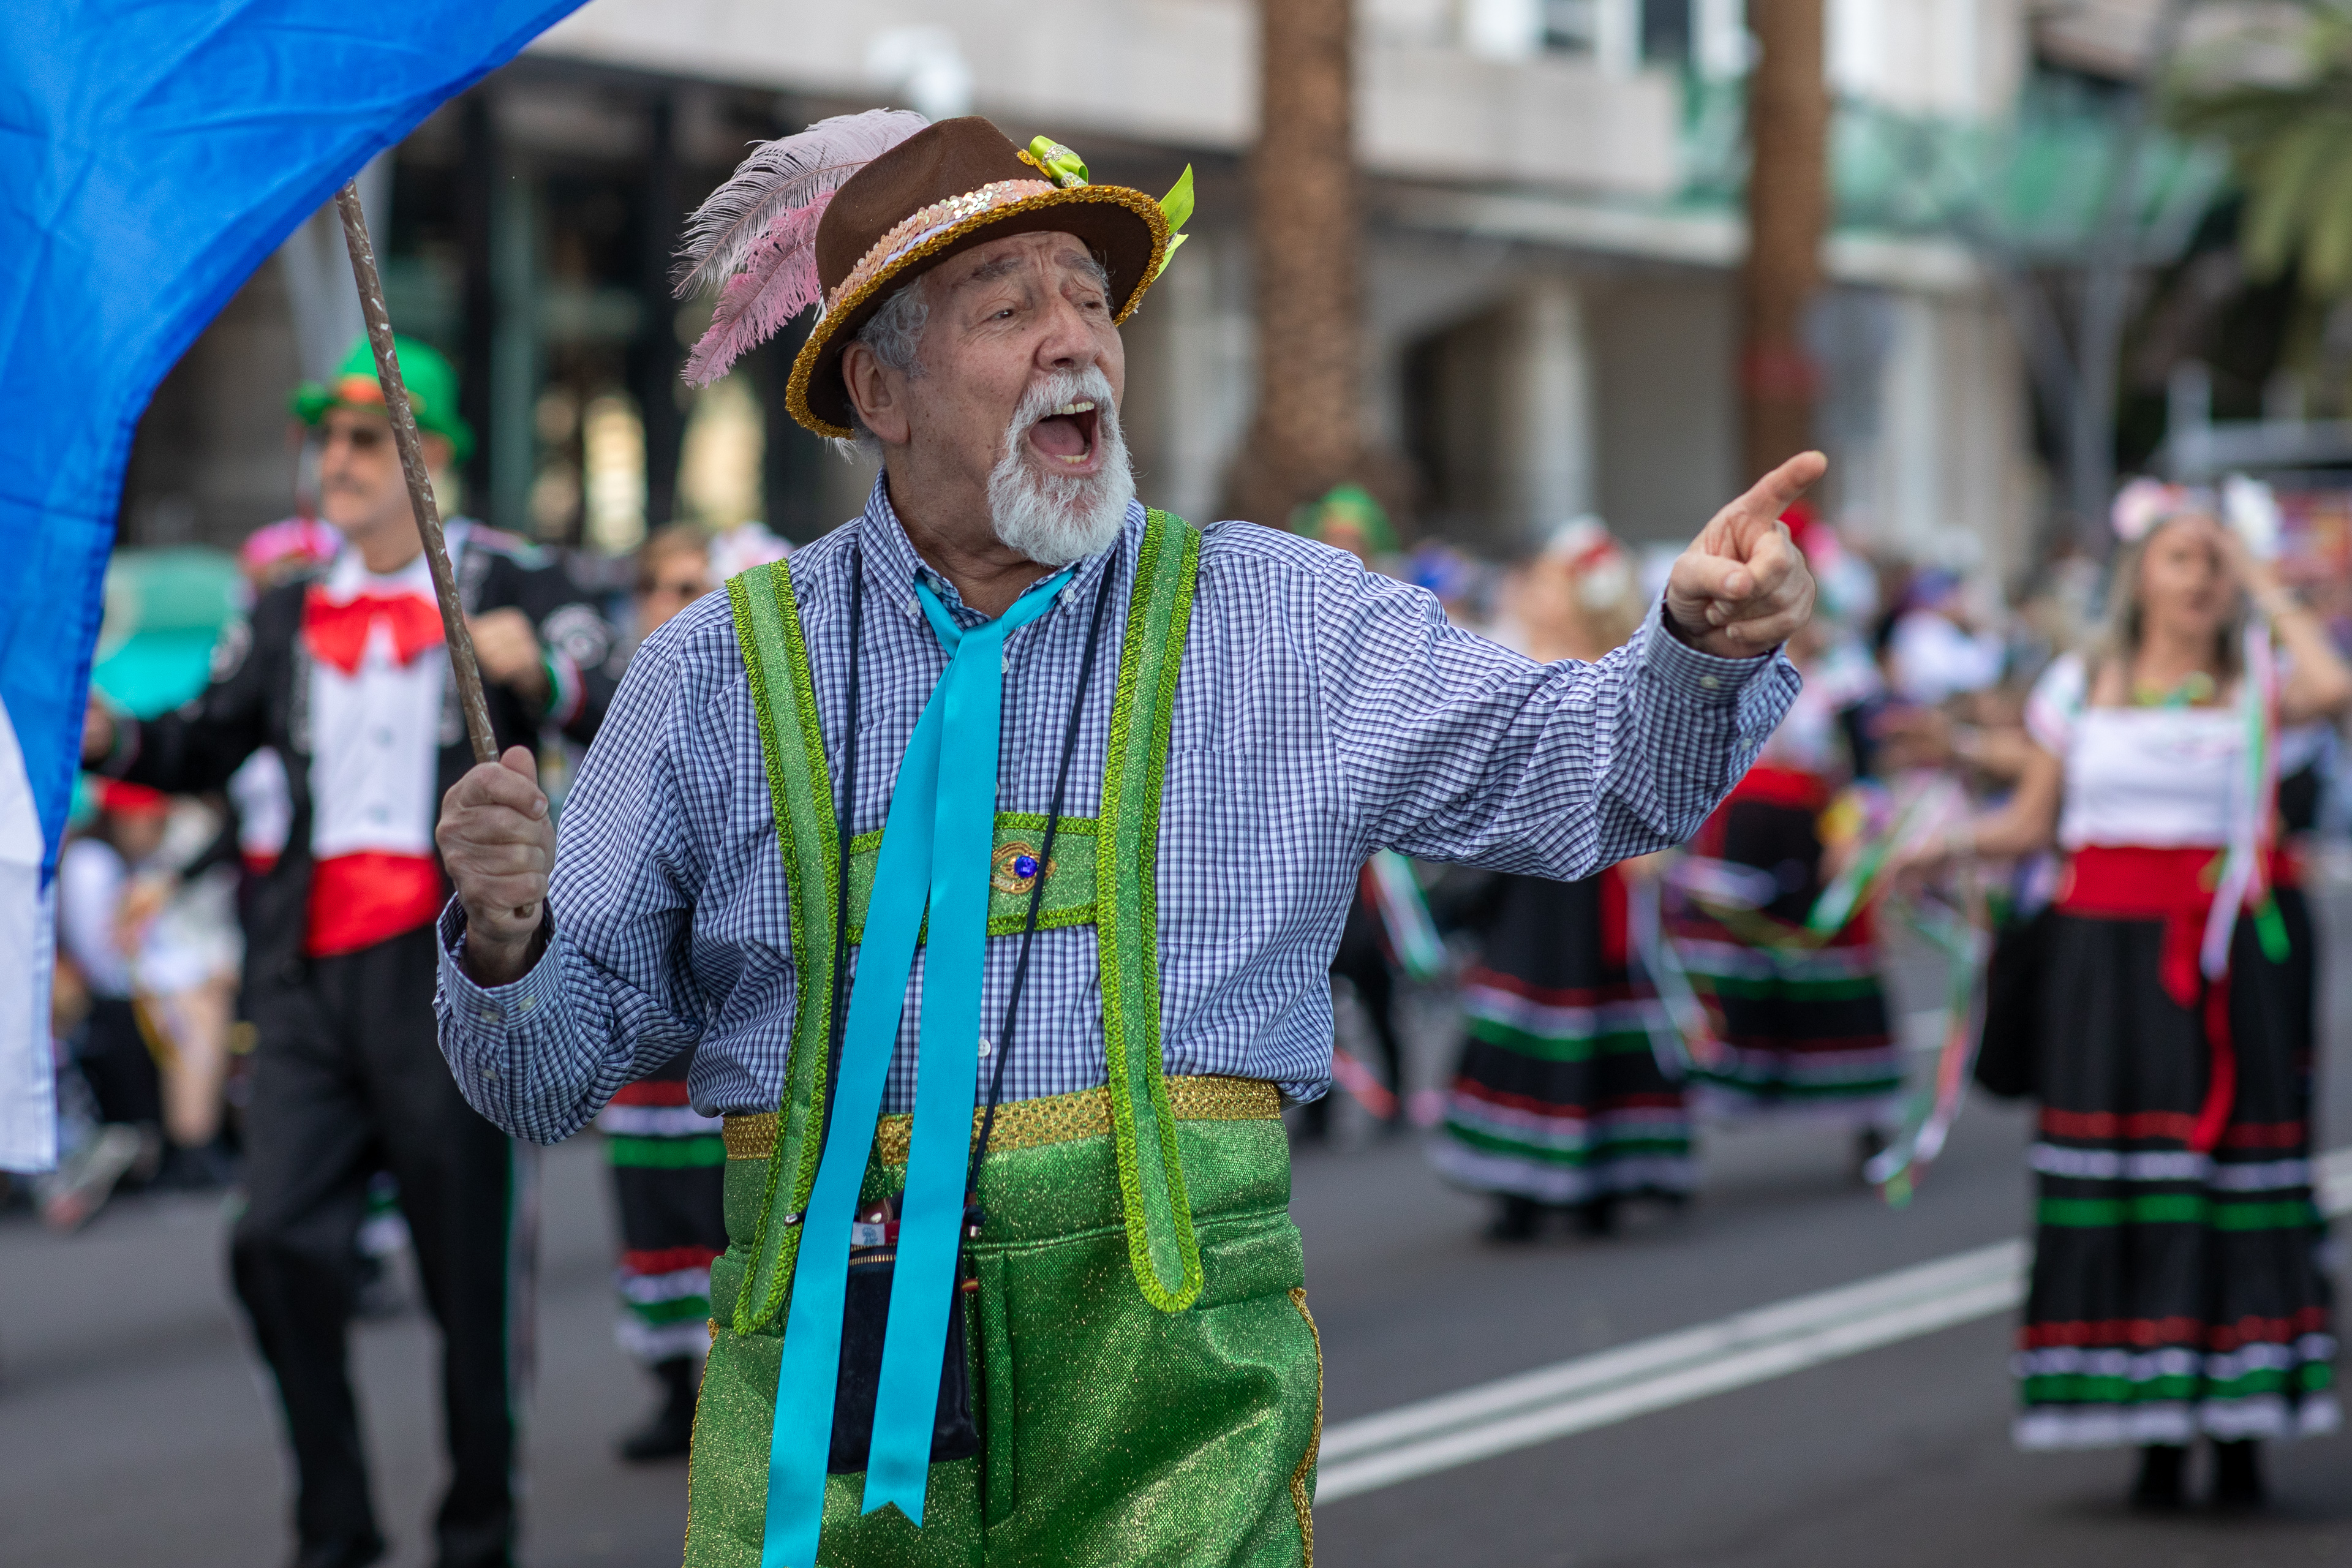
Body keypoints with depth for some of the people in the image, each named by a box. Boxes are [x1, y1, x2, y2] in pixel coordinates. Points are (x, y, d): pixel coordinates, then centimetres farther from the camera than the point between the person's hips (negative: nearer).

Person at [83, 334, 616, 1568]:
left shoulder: (510, 590, 1)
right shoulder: (291, 611, 17)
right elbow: (206, 748, 20)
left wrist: (543, 674, -31)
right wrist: (110, 737, 0)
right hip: (311, 970, 4)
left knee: (471, 1266, 2)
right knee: (277, 1241, -6)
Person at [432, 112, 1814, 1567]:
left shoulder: (1287, 623, 9)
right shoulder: (721, 675, 8)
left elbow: (1586, 766, 4)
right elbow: (555, 1067, 10)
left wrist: (1702, 644, -16)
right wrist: (507, 937, -12)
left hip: (1170, 1382, 0)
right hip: (820, 1376, 0)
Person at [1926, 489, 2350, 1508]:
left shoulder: (2250, 685, 5)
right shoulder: (2080, 685, 10)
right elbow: (2032, 822, 12)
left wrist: (2267, 588, -5)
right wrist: (1956, 843, -7)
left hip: (2229, 956, -1)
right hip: (2109, 953, 1)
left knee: (2237, 1181, -5)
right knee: (2121, 1185, -2)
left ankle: (2240, 1424, 1)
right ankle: (2156, 1435, 5)